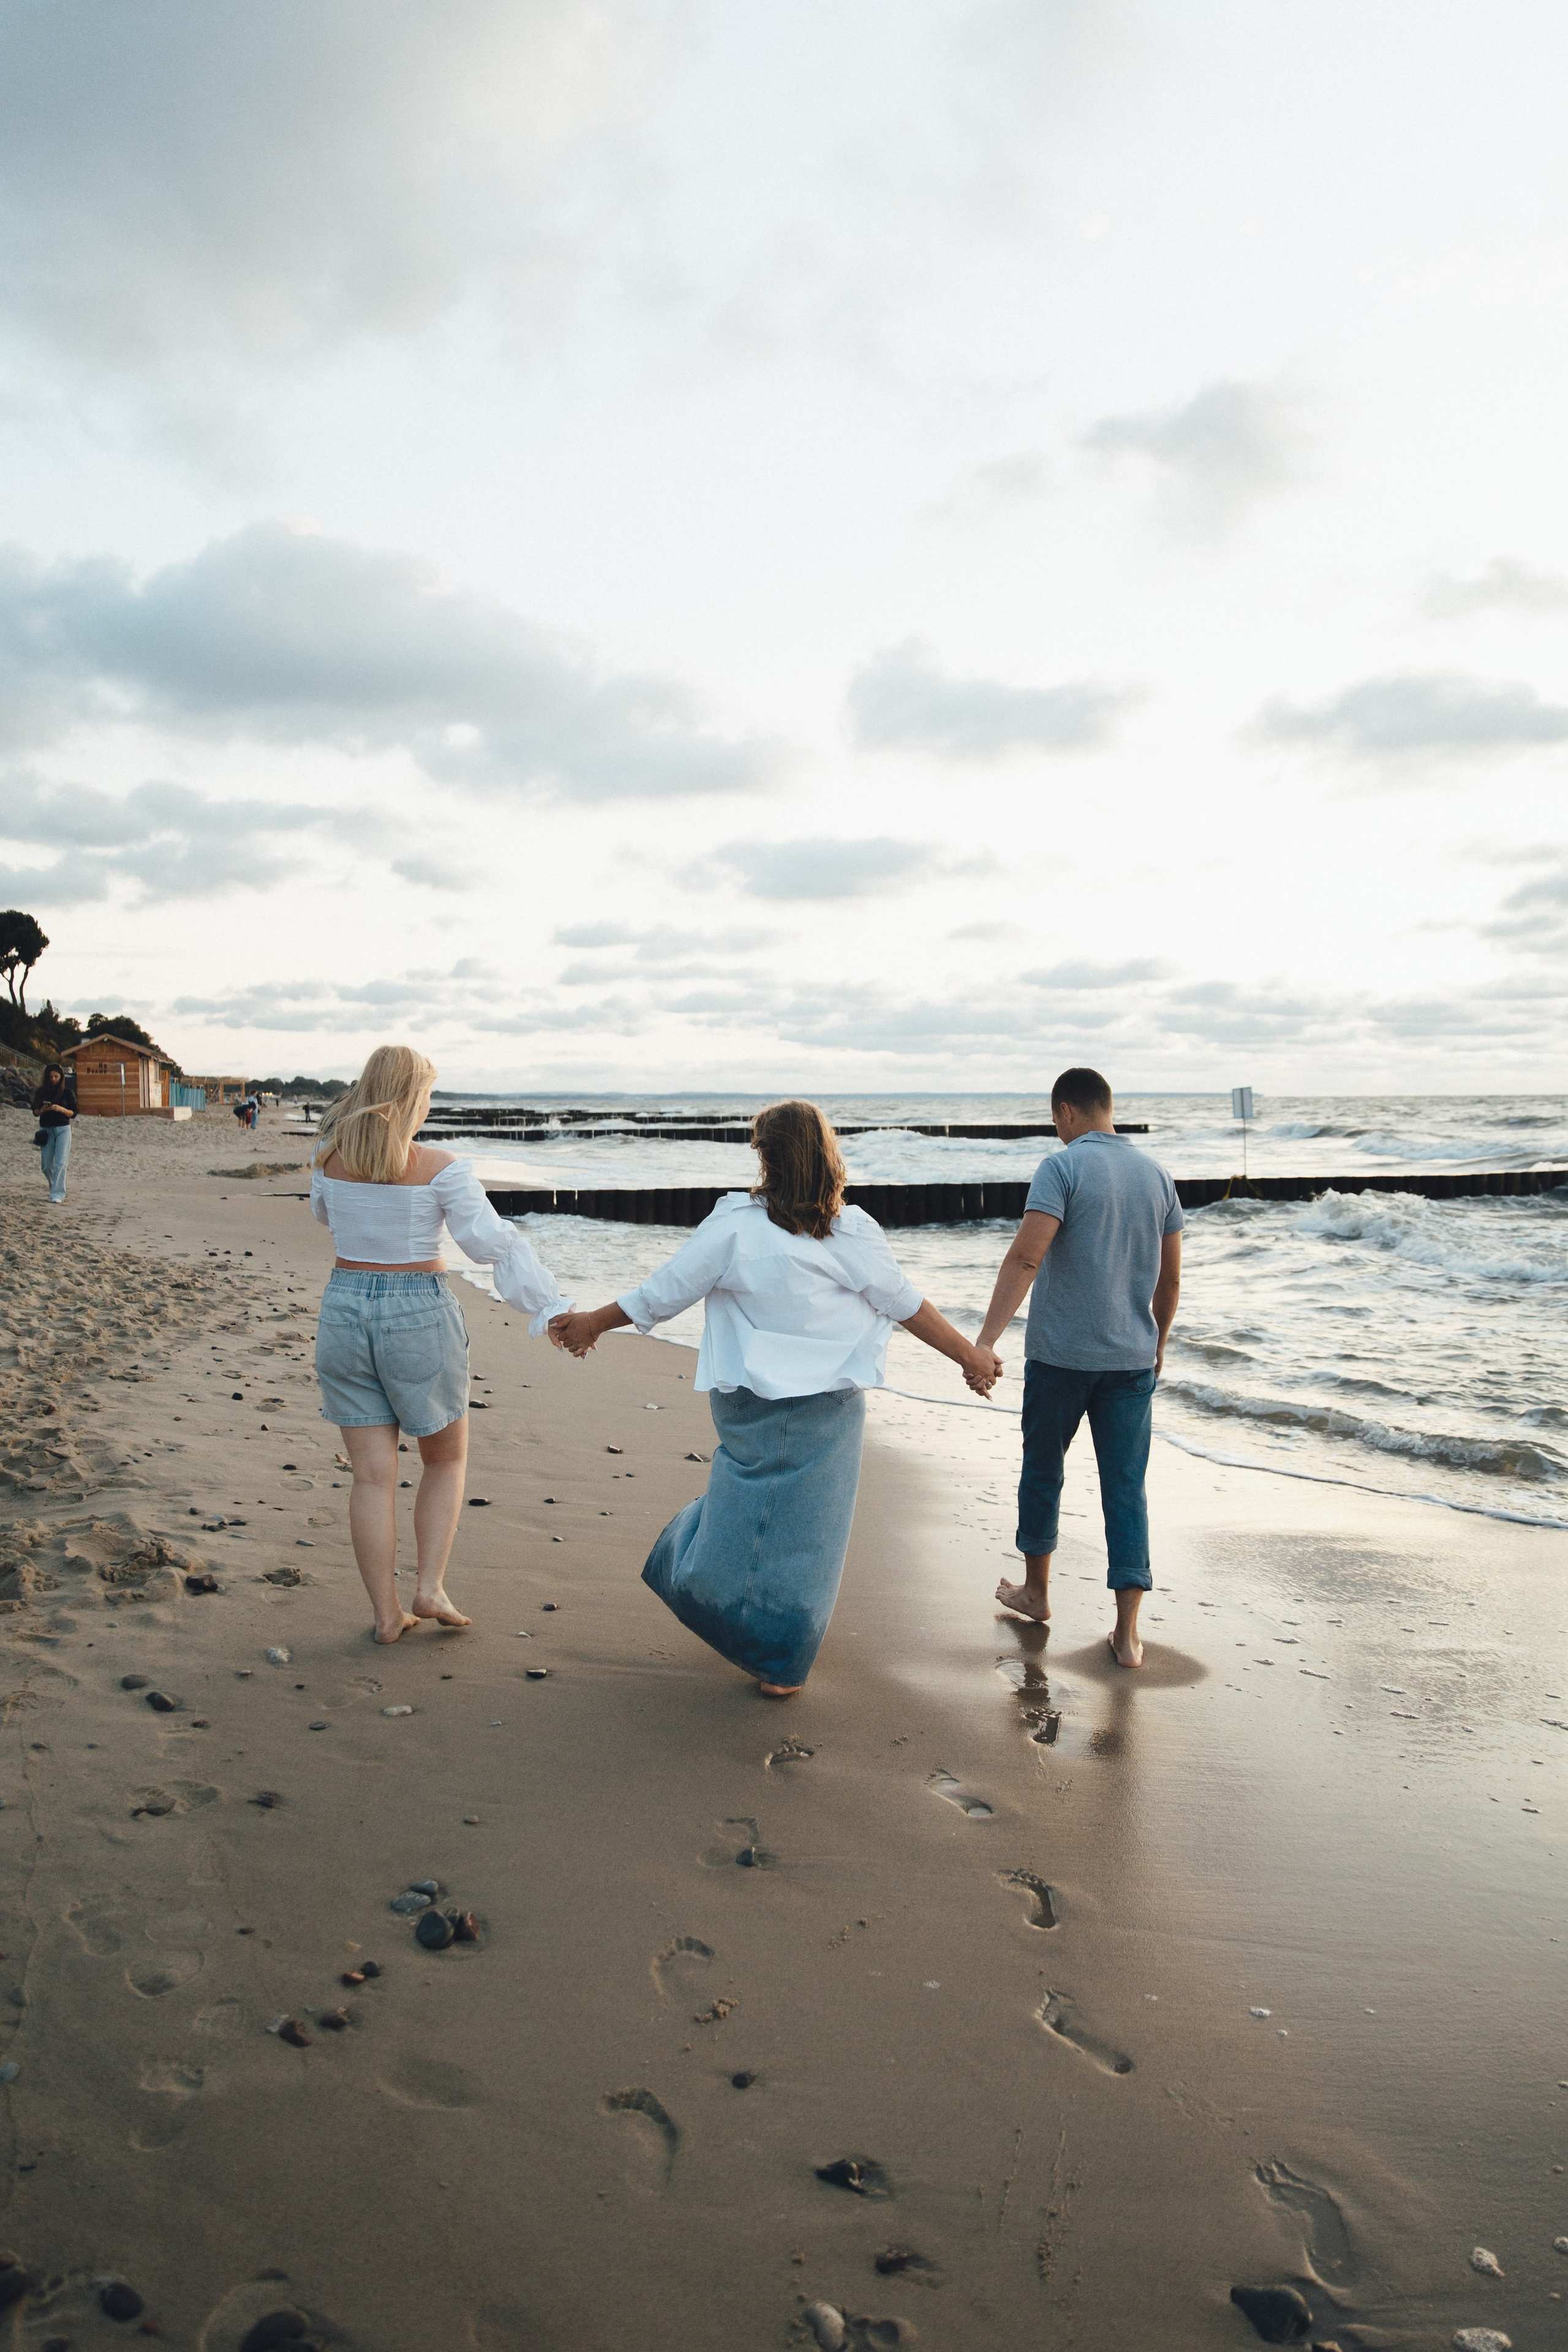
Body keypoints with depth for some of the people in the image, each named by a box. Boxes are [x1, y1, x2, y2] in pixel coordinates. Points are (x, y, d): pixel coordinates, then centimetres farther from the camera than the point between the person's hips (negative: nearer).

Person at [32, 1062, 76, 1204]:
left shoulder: (68, 1092, 0)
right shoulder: (41, 1092, 6)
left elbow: (73, 1113, 0)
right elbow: (35, 1111, 8)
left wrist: (61, 1109, -18)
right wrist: (43, 1110, -13)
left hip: (63, 1129, -3)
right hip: (46, 1130, 3)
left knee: (60, 1163, -12)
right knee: (46, 1165, 6)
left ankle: (57, 1195, -14)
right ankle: (55, 1188, 31)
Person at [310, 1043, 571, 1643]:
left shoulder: (331, 1157, -1)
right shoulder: (442, 1169, -13)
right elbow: (492, 1245, -16)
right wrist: (552, 1307, -14)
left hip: (345, 1312, 4)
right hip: (419, 1319, -3)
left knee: (372, 1475, 9)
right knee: (446, 1459, 18)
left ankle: (387, 1615, 13)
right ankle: (430, 1588, 8)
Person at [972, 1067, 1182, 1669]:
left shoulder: (1063, 1167, -11)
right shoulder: (1156, 1174, 7)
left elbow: (1026, 1257, -22)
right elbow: (1170, 1278, 12)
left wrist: (986, 1340, -26)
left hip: (1061, 1354, -4)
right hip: (1132, 1358, 4)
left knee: (1042, 1469, 16)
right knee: (1126, 1488, 6)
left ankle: (1036, 1591, 32)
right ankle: (1127, 1633, 4)